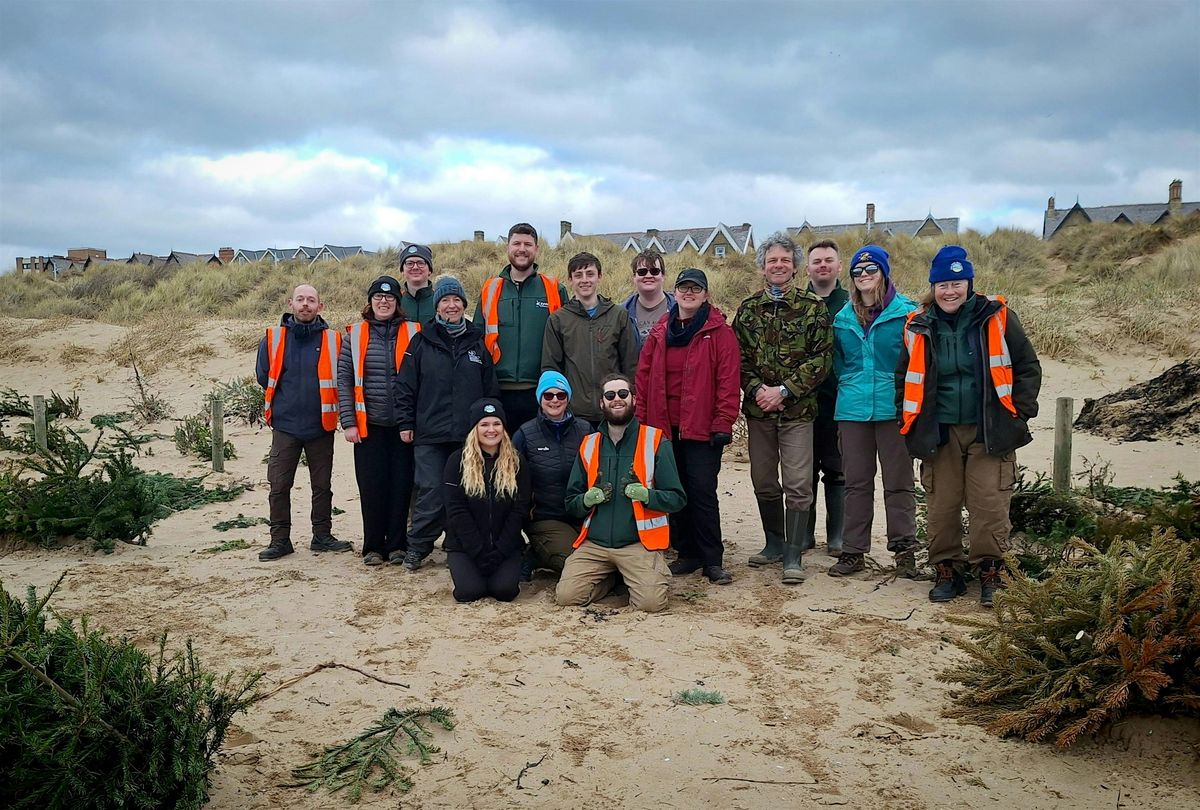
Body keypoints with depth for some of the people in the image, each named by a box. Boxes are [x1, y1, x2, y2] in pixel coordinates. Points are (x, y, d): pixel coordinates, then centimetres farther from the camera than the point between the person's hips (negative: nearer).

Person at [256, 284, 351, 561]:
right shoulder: (273, 338, 1)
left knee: (322, 486, 10)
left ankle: (322, 536, 22)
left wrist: (326, 405, 4)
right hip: (285, 425, 0)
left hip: (321, 426, 0)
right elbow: (264, 376, 9)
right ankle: (280, 540, 13)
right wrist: (284, 402, 11)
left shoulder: (333, 340, -2)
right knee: (279, 486, 3)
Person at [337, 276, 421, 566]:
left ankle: (397, 545, 15)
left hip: (403, 424, 0)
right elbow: (344, 380, 2)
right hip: (368, 425, 0)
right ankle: (373, 547, 15)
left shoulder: (412, 333, 3)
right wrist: (348, 422, -4)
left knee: (401, 484, 3)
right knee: (371, 486, 3)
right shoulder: (355, 335, 5)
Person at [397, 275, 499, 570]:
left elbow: (491, 388, 12)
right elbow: (405, 386, 4)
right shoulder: (422, 342, 4)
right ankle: (417, 548, 12)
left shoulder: (477, 342, 10)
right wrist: (405, 423, 0)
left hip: (470, 435, 2)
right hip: (430, 435, -2)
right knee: (431, 493, -4)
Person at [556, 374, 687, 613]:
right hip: (594, 543, 3)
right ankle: (610, 577, 14)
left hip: (639, 542, -3)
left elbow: (677, 499, -2)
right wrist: (587, 499, -9)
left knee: (651, 602, -24)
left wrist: (645, 494, -21)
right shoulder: (589, 444, 10)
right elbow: (571, 502, 14)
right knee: (566, 596, -16)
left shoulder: (655, 441, -1)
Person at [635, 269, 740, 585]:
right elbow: (644, 376, 10)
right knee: (676, 491, 10)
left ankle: (712, 560, 7)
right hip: (665, 426, 5)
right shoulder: (660, 332, 10)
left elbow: (729, 381, -8)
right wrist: (642, 419, 5)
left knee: (703, 492, -4)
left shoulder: (720, 332, -3)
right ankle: (687, 553, 22)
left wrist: (723, 424, -13)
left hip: (702, 428, -4)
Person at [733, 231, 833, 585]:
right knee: (763, 481, 12)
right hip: (758, 410, 4)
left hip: (797, 410, -3)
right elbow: (739, 357, 7)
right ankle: (775, 542, 28)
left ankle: (792, 555, 3)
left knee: (798, 484, -5)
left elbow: (822, 357, -7)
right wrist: (756, 389, -10)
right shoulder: (748, 309, 9)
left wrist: (784, 390, -14)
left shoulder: (813, 308, -1)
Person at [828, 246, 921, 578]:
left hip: (893, 409, -4)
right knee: (856, 484, 9)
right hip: (853, 411, 4)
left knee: (898, 482, 5)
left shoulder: (906, 312, -3)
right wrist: (850, 388, 12)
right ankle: (853, 550, 16)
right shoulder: (843, 318, 10)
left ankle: (904, 549, 16)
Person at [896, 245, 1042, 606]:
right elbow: (904, 378, 16)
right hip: (938, 434, 2)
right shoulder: (919, 327, 5)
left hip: (990, 433, -2)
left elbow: (1028, 368, 4)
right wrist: (908, 421, 8)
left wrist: (1020, 412, -2)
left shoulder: (997, 318, -1)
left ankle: (991, 573, 12)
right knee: (941, 505, 4)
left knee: (990, 503, -4)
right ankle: (947, 571, 19)